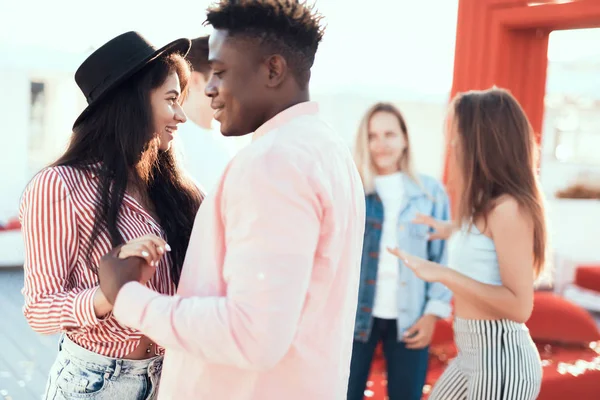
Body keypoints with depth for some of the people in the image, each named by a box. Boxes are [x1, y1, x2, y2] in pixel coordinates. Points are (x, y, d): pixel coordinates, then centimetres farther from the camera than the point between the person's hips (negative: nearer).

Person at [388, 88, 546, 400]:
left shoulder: (508, 207, -20)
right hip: (472, 354, 9)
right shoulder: (484, 205, 8)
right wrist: (454, 231, 21)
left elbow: (520, 306, -23)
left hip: (500, 358, -9)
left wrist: (442, 274, -26)